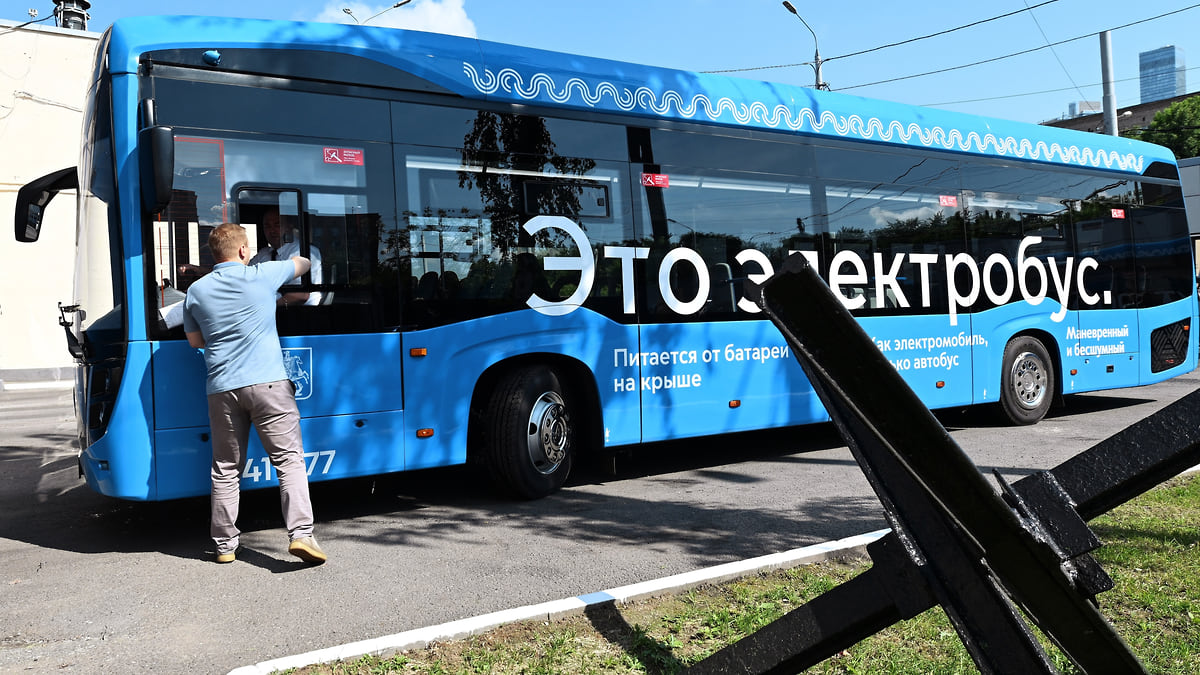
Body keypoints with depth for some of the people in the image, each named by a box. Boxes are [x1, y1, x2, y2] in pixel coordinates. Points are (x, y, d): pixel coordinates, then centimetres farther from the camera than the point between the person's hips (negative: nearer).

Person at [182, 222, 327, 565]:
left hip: (221, 389, 4)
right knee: (289, 459, -4)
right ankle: (301, 534, -15)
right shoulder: (263, 275, 1)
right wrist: (301, 259, 43)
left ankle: (224, 545, 18)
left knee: (226, 468, 12)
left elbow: (195, 340, 19)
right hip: (267, 382, -3)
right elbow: (302, 264, 20)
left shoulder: (197, 291, 8)